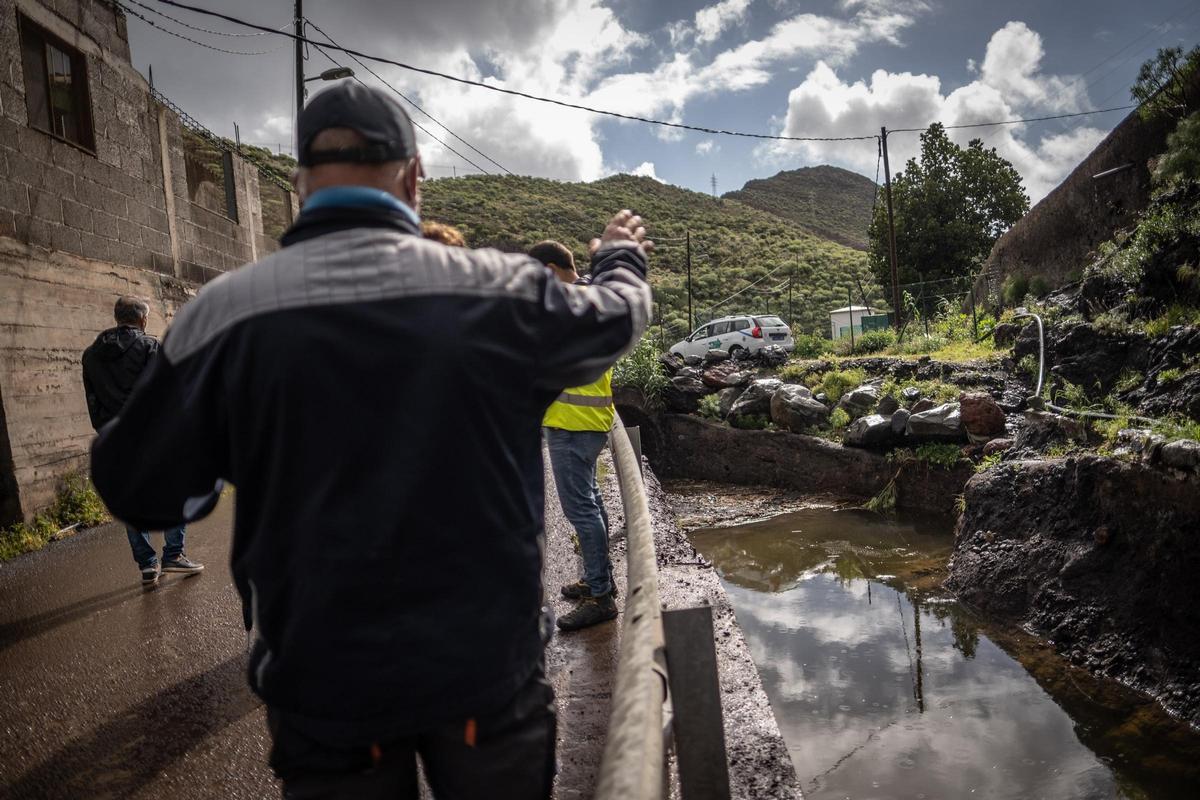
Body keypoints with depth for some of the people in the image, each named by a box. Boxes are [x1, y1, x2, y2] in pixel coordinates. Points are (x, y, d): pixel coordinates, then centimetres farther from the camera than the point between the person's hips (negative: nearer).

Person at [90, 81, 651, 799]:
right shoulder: (499, 288, -12)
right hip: (488, 665, 0)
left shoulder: (225, 313, -13)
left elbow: (139, 487, -2)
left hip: (325, 684, 1)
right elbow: (615, 317, 9)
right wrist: (623, 258, 30)